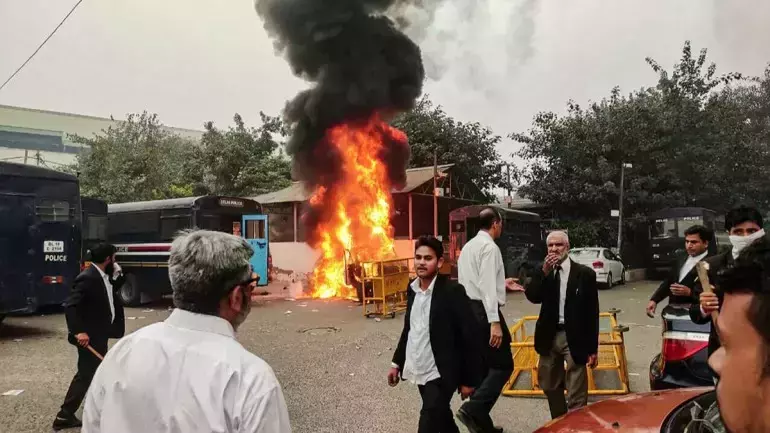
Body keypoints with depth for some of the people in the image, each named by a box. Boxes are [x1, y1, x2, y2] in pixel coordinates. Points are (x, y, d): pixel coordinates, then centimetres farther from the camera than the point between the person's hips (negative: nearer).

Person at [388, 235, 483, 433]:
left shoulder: (452, 291, -16)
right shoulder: (412, 289, 4)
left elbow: (469, 337, -14)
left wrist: (469, 379, -12)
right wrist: (397, 362, 16)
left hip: (440, 374, -7)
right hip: (419, 370, 7)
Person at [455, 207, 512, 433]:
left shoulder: (468, 246, 15)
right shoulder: (489, 247, -13)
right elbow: (487, 287, -21)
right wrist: (494, 322, -23)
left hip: (468, 310, 9)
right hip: (484, 311, -9)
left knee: (482, 366, 14)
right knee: (503, 365, -2)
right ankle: (472, 410, -12)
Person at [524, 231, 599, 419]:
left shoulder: (585, 273, -4)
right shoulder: (542, 272, 6)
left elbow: (592, 312, -3)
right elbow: (532, 297, -10)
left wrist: (593, 348, -5)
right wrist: (544, 272, -19)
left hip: (574, 338, -4)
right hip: (549, 336, 4)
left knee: (577, 395, -2)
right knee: (550, 386, 17)